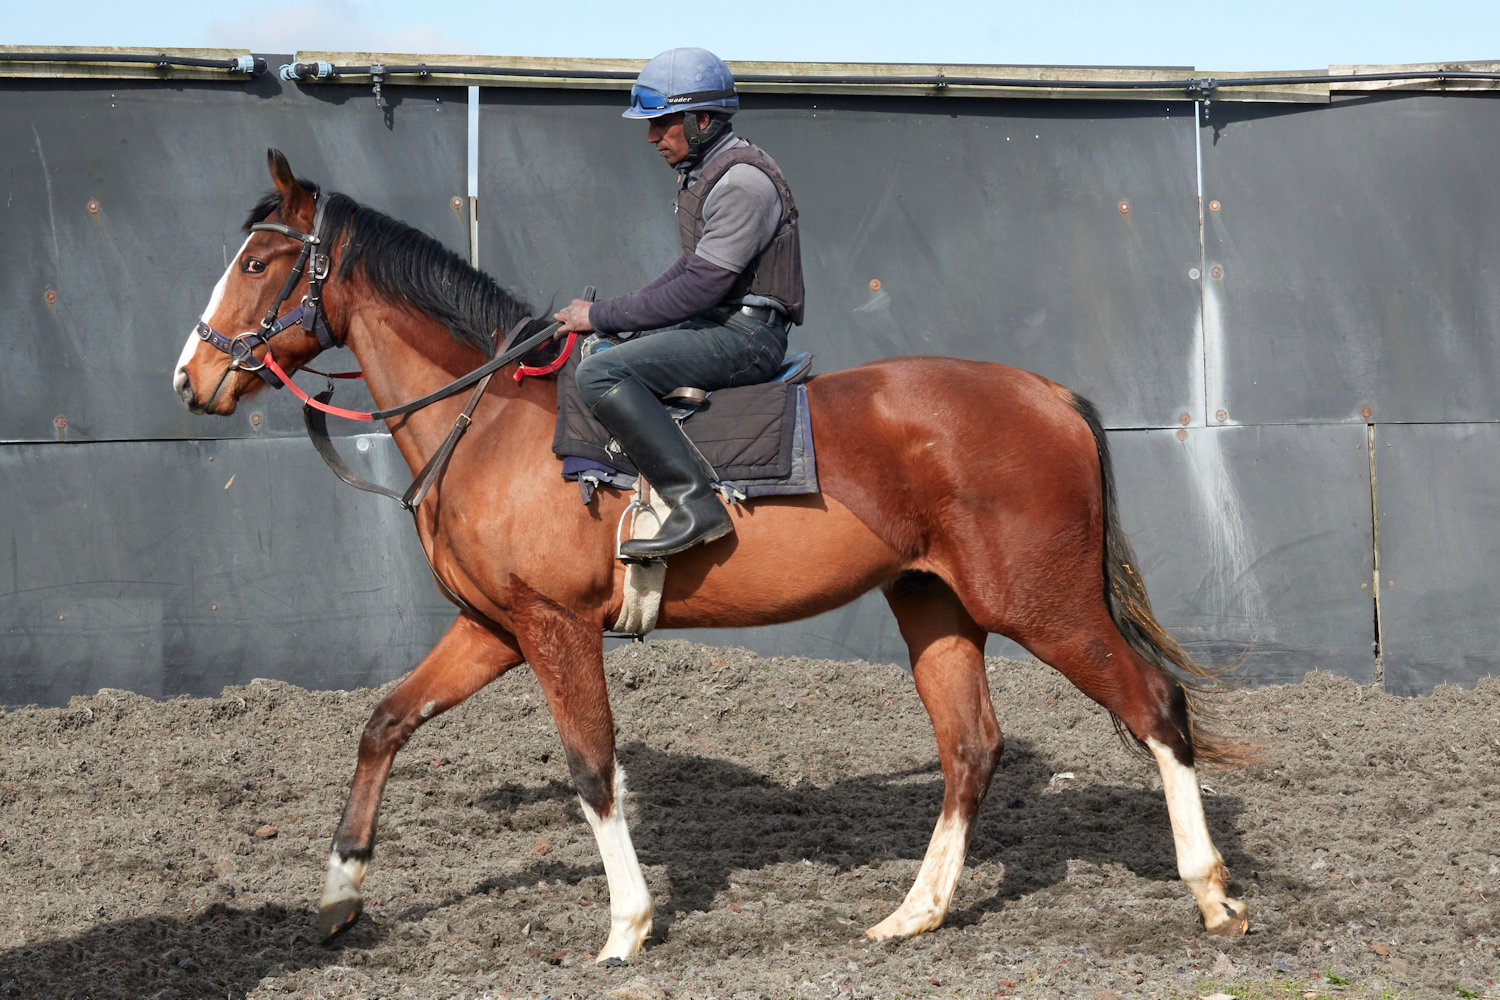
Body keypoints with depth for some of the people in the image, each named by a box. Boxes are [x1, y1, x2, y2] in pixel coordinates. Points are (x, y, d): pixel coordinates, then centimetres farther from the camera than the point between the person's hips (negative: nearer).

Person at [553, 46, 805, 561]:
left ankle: (695, 504, -31)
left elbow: (699, 288, -22)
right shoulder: (700, 171, 14)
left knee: (601, 373, -27)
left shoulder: (742, 182, -19)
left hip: (748, 334, -11)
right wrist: (622, 316, 11)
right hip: (712, 321, 11)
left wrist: (602, 316, -16)